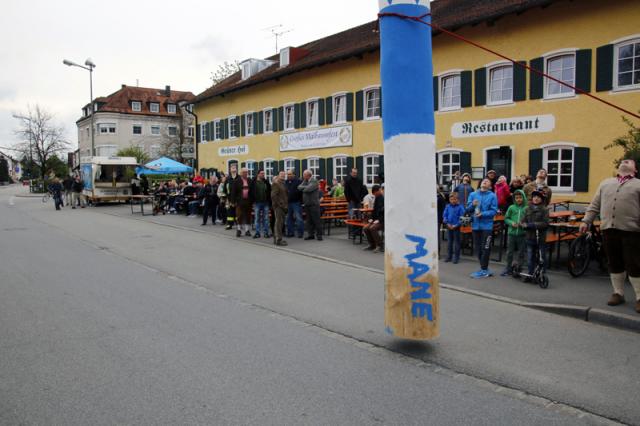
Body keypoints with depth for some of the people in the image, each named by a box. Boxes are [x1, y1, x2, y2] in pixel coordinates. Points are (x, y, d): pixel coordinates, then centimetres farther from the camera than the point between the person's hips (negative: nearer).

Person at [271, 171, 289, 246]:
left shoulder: (283, 184, 20)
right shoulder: (275, 184, -8)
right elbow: (273, 196, -17)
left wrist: (286, 204, 15)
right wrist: (280, 204, -17)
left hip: (283, 206, 10)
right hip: (278, 206, -10)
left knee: (280, 222, 13)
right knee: (279, 222, -10)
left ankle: (276, 238, 21)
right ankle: (278, 240, -10)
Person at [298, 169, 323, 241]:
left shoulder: (314, 181, -8)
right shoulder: (304, 181, 15)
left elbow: (309, 189, -21)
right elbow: (299, 187, 4)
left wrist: (303, 188, -4)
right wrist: (304, 187, -11)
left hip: (314, 204, -7)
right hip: (307, 204, 7)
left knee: (316, 220, -4)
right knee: (309, 220, 10)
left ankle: (319, 235, 1)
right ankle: (310, 234, 17)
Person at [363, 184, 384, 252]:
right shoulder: (377, 198, 11)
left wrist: (379, 220, -21)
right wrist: (372, 218, 7)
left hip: (384, 220, -8)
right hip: (377, 219, 9)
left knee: (372, 228, -28)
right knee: (365, 228, -7)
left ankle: (379, 246, -17)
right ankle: (372, 245, 7)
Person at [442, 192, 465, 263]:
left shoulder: (460, 207, -10)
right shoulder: (447, 206, 2)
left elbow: (461, 217, -11)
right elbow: (444, 215, 3)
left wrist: (456, 225, -17)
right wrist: (447, 223, -9)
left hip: (456, 227, -4)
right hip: (449, 227, 4)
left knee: (456, 242, 5)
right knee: (449, 242, 13)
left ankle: (456, 257, 13)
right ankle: (449, 256, 23)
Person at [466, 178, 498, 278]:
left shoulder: (492, 196, -2)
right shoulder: (473, 194, 9)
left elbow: (494, 211, -8)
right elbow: (468, 209, 5)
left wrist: (482, 214, -20)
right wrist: (472, 205, -15)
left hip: (487, 225, -4)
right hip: (475, 225, 4)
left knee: (485, 248, -4)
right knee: (478, 248, 10)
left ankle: (484, 270, 4)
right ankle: (485, 268, 22)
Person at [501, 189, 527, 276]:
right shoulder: (511, 208, 0)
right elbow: (506, 219, 7)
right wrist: (511, 223, -10)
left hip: (522, 234, -1)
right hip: (511, 233, 2)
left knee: (521, 253, 7)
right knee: (509, 252, 10)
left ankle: (517, 267, 19)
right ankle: (508, 269, 21)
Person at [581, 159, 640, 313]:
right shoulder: (606, 183, 19)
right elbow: (594, 205, 16)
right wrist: (586, 221, 7)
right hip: (608, 229, 4)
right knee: (614, 264, 10)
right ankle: (618, 293, 22)